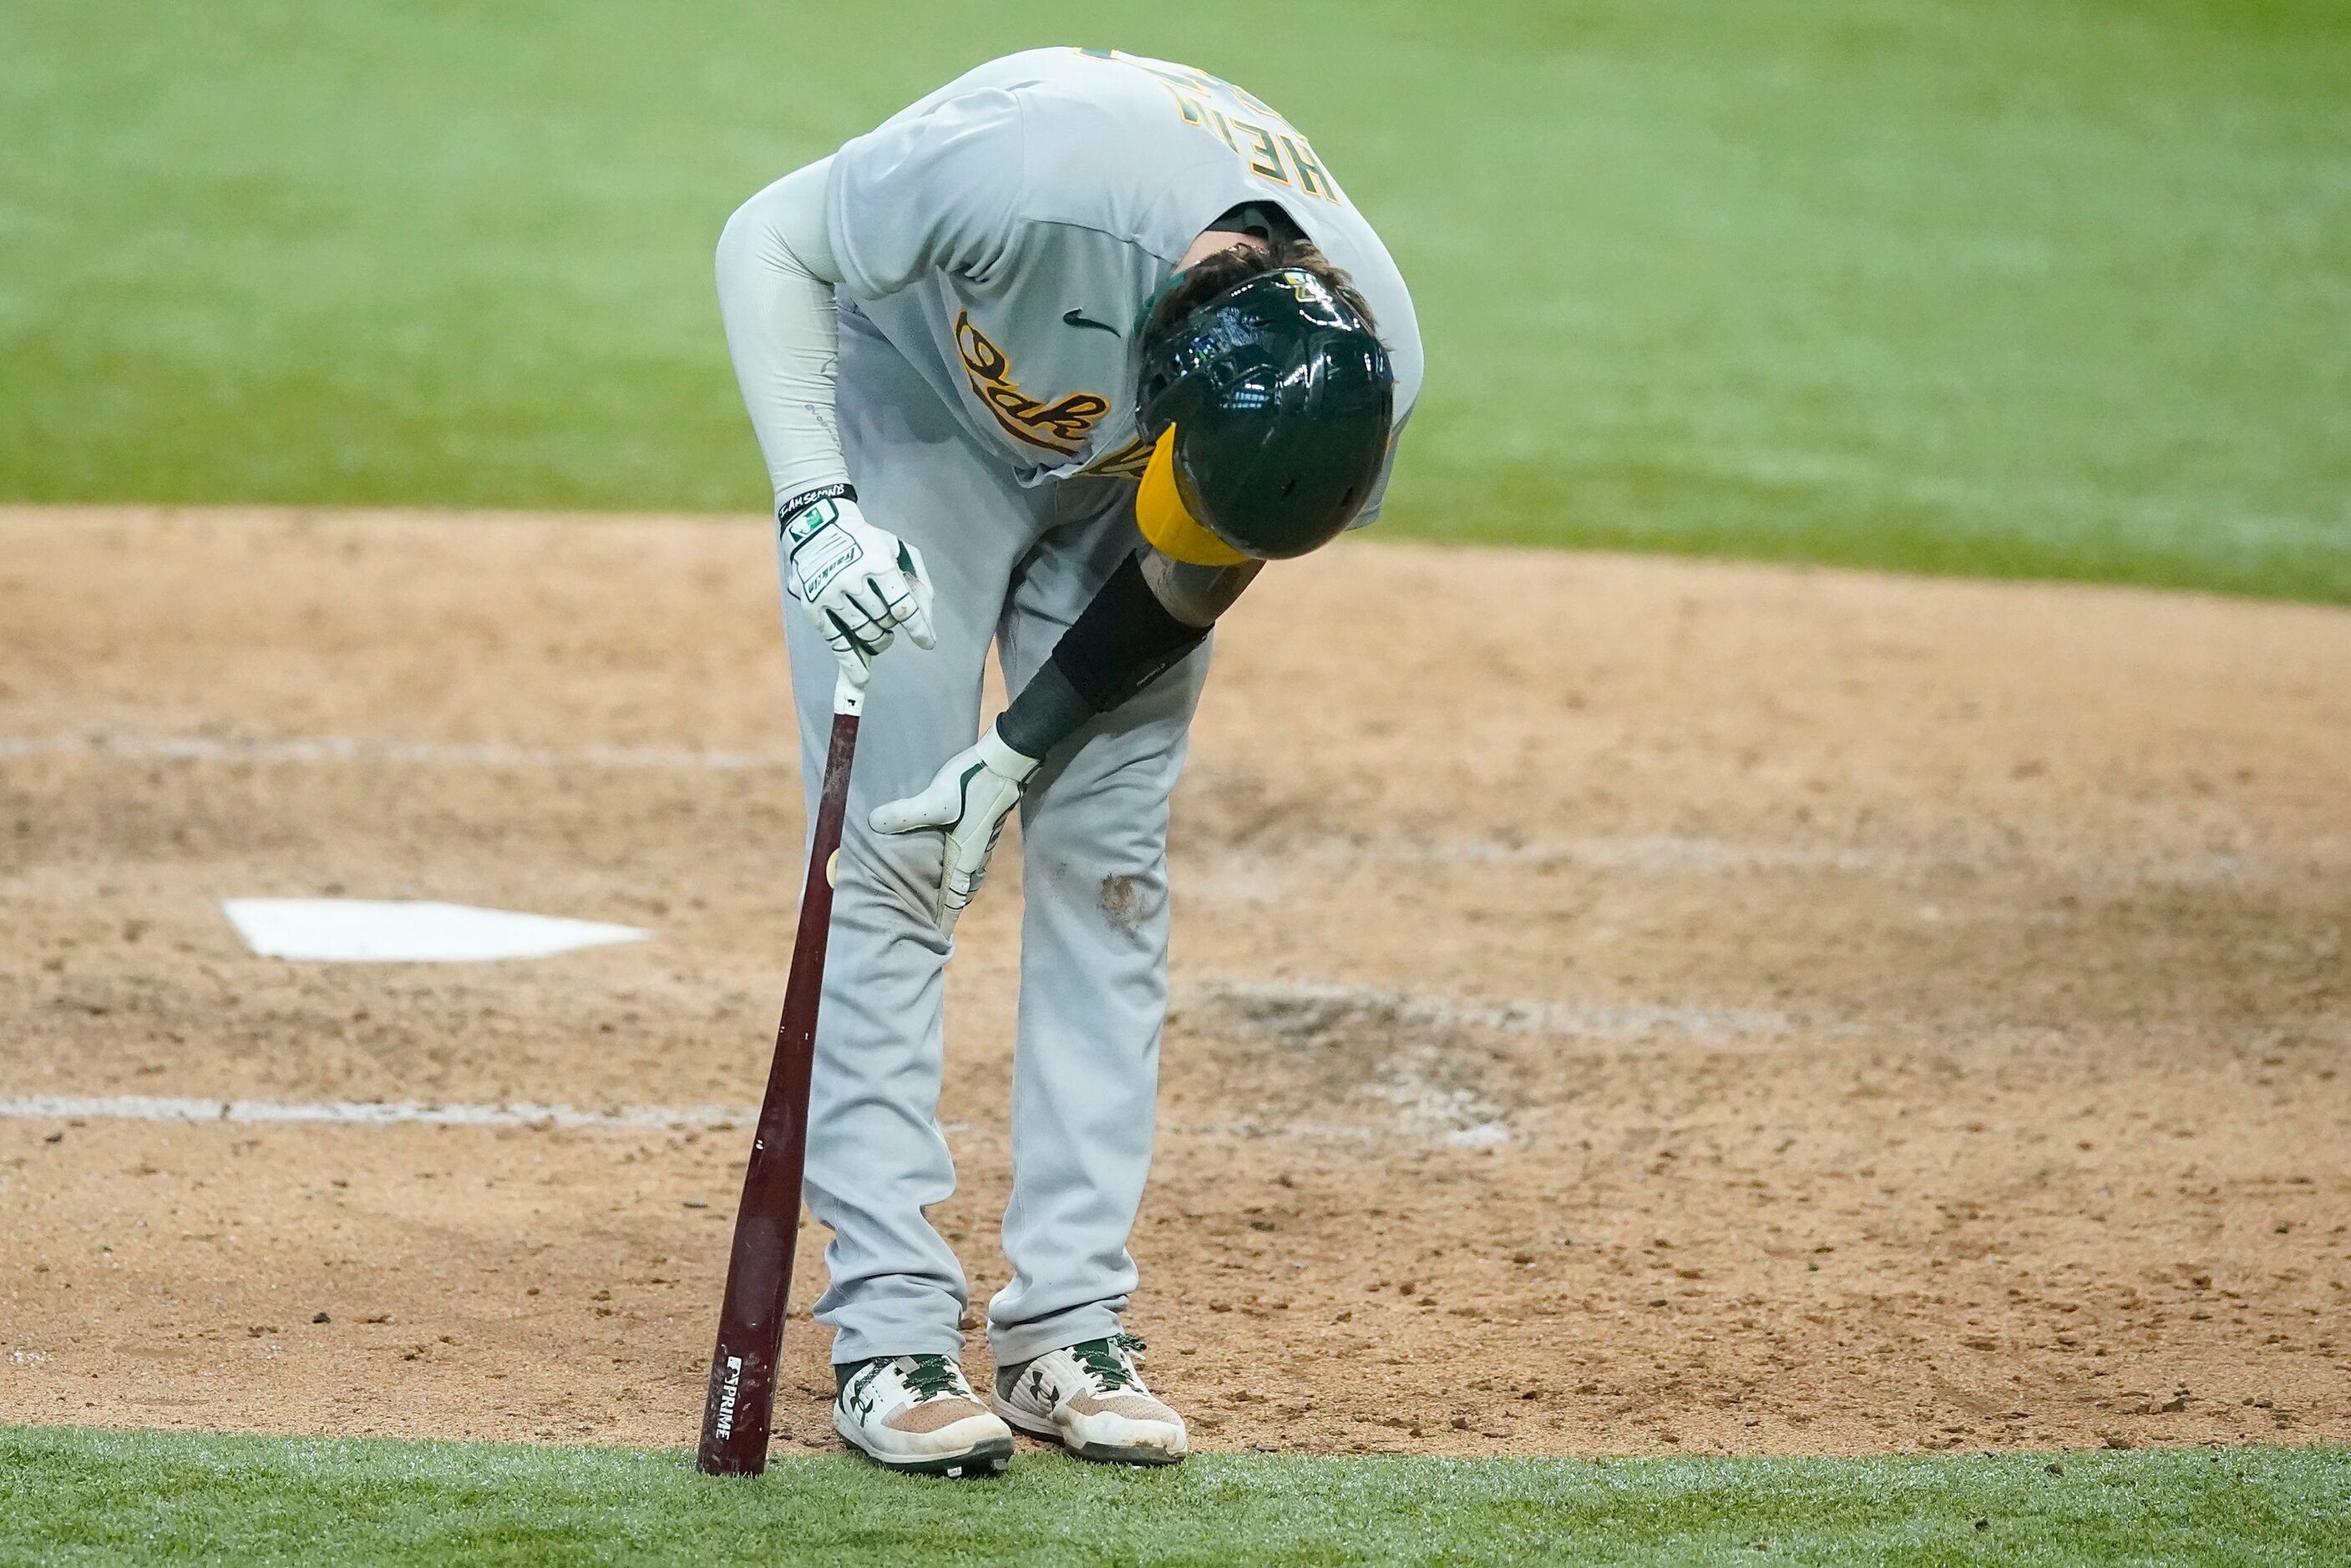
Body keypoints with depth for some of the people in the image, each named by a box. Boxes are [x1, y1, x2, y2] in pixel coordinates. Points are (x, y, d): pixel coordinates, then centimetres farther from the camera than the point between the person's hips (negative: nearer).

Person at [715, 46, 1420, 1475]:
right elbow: (769, 241, -28)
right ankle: (891, 1338, -8)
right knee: (890, 860, -9)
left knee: (1110, 864, -1)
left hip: (1110, 483, 3)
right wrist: (814, 507, -38)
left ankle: (1068, 1329, 5)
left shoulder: (1373, 370, -29)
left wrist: (1015, 756, -18)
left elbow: (1197, 570, -12)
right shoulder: (1041, 159, -43)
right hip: (914, 409, -3)